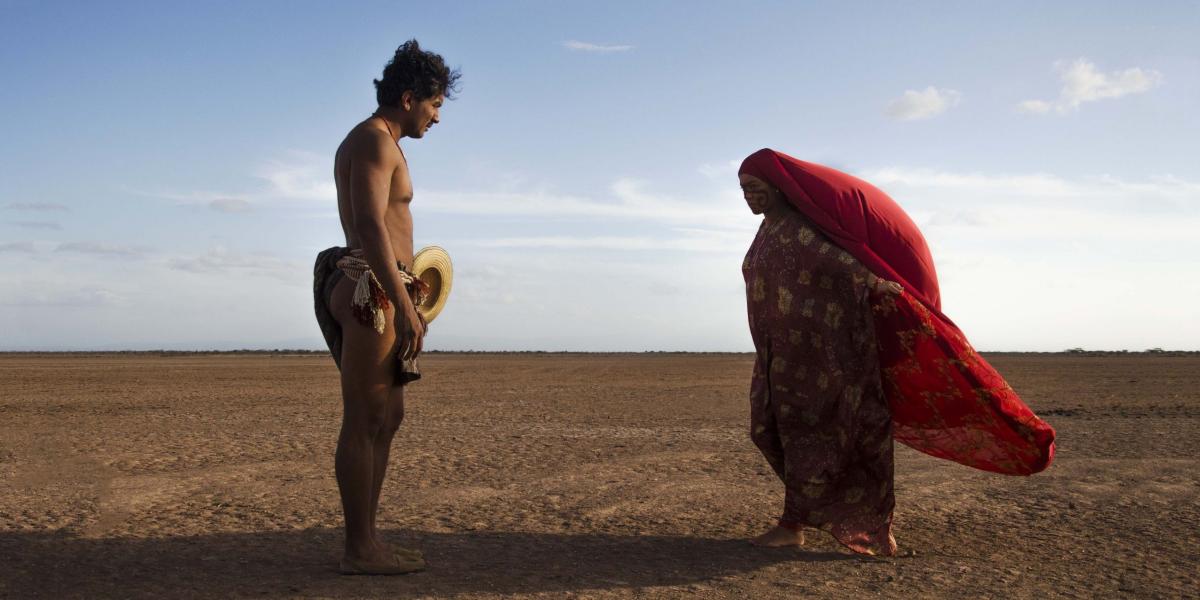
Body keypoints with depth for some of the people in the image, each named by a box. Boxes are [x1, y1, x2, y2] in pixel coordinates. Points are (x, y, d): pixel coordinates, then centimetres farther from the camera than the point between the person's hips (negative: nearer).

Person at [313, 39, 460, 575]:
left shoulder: (375, 143, 23)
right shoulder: (375, 140, -9)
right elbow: (370, 227, -21)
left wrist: (404, 294, 27)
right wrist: (405, 307, -24)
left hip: (372, 294, 11)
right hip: (371, 291, -11)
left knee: (387, 417, 13)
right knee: (364, 422, -7)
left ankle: (367, 540, 18)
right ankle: (360, 550, -1)